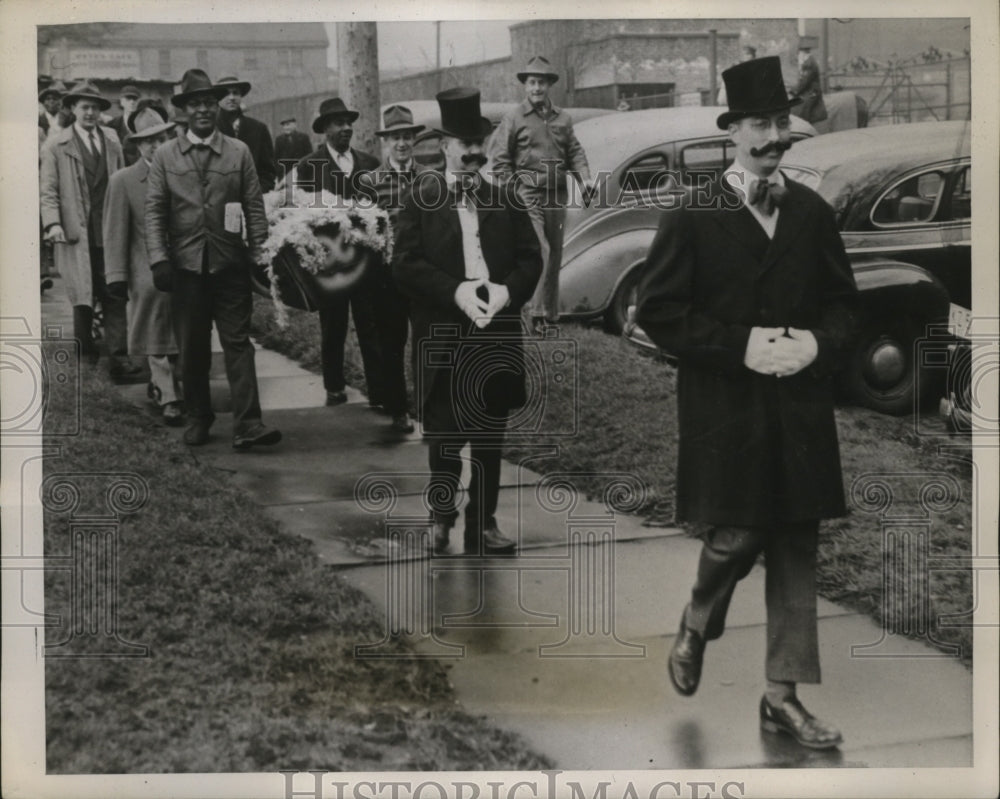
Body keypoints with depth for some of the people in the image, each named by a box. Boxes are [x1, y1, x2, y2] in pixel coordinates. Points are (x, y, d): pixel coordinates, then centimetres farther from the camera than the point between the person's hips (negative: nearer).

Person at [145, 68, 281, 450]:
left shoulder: (239, 152, 6)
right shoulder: (165, 156, 6)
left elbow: (254, 207, 5)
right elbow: (154, 210, 3)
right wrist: (158, 258, -7)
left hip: (230, 264, -1)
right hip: (186, 264, 1)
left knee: (238, 343, -5)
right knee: (191, 348, 8)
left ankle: (247, 424, -9)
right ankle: (197, 419, 21)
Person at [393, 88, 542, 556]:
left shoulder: (505, 198, 9)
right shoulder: (421, 197, 0)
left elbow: (530, 257, 7)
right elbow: (405, 263, -7)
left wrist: (508, 290, -12)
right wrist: (455, 291, -18)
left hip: (497, 333, 2)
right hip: (440, 337, -2)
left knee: (490, 438, 6)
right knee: (443, 436, 5)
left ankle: (483, 524, 15)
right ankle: (440, 516, 23)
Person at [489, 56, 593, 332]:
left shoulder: (562, 118, 12)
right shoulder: (514, 118, -1)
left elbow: (575, 152, 16)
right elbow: (498, 157, -2)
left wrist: (583, 177, -1)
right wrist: (513, 187, -9)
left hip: (557, 194, 5)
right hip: (528, 193, -5)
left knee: (555, 254, 10)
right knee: (540, 251, -17)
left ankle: (550, 311, 19)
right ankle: (536, 309, -14)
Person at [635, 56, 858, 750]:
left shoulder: (814, 213, 8)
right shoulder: (692, 218, -4)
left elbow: (843, 298, 15)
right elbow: (658, 311, -6)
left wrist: (819, 342, -7)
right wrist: (741, 345, -15)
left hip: (801, 411, 4)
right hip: (726, 412, -4)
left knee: (797, 550, 5)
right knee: (737, 537, -3)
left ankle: (784, 696, 14)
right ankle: (697, 626, 31)